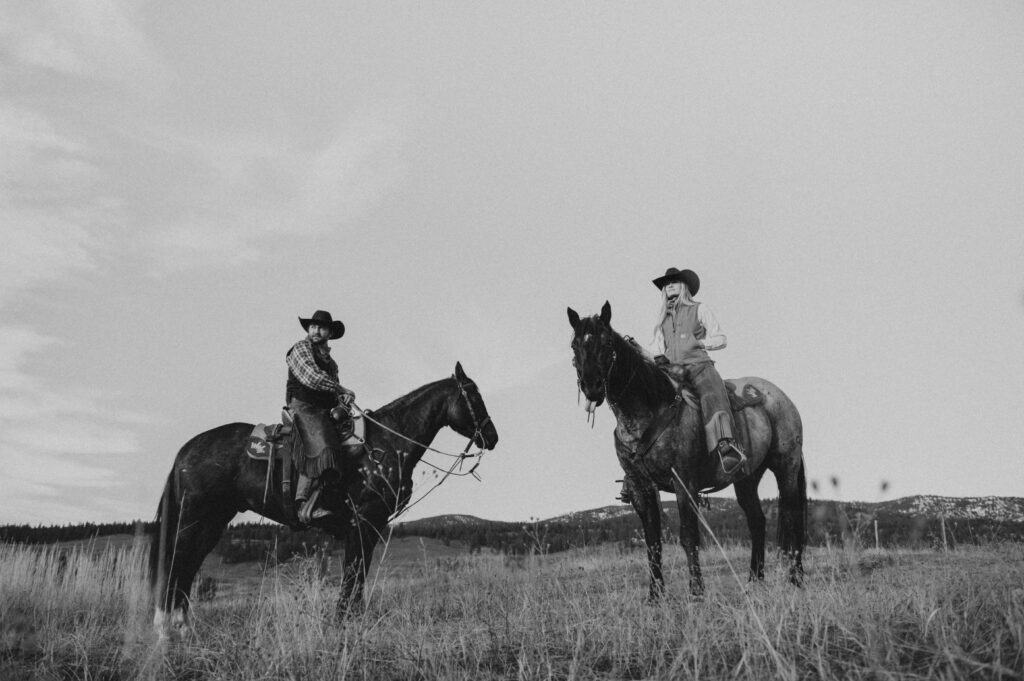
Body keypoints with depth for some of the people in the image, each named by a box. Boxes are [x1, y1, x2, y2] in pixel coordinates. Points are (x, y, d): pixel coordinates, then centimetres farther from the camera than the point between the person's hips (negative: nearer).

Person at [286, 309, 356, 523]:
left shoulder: (329, 359, 26)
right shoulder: (301, 349, 2)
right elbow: (312, 378, -13)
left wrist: (341, 397, 2)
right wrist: (343, 390, -9)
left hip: (326, 409, 8)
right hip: (303, 405, -8)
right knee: (321, 447, -29)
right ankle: (304, 504, -30)